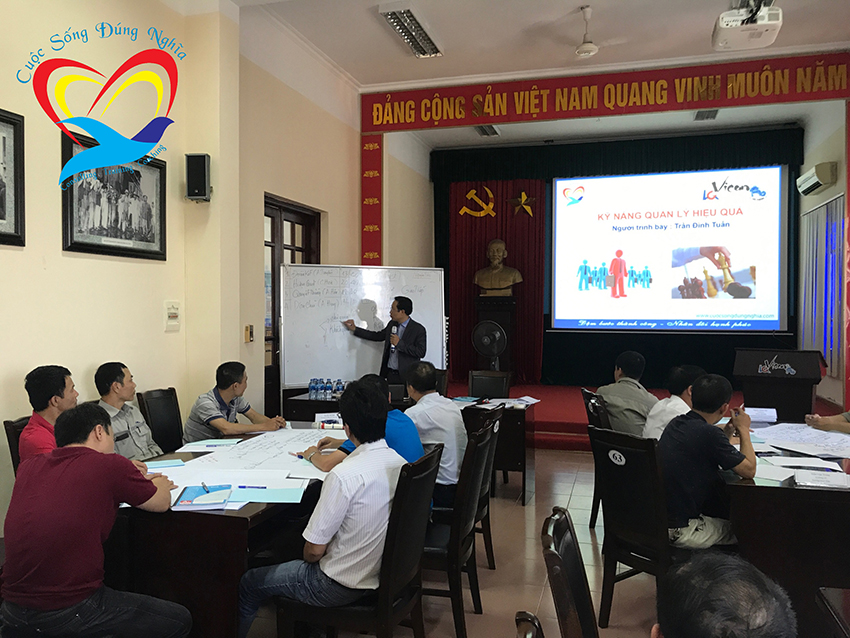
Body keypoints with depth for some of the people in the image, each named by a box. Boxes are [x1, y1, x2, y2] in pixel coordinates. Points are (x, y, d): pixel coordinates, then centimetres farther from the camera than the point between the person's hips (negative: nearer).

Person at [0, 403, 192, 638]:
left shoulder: (29, 467, 5)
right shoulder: (110, 466, -12)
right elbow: (162, 503, 5)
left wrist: (137, 480, 29)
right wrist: (157, 485, 27)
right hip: (69, 613, -7)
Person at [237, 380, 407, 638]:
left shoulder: (344, 476, -30)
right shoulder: (401, 461, -9)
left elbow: (315, 550, -21)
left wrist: (309, 557, 3)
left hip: (342, 587, -7)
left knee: (248, 584, 11)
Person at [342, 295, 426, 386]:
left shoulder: (418, 329, -10)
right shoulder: (392, 325, 11)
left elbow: (421, 352, -16)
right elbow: (378, 336, 24)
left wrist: (399, 343, -17)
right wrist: (355, 329, 23)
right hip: (390, 374, 6)